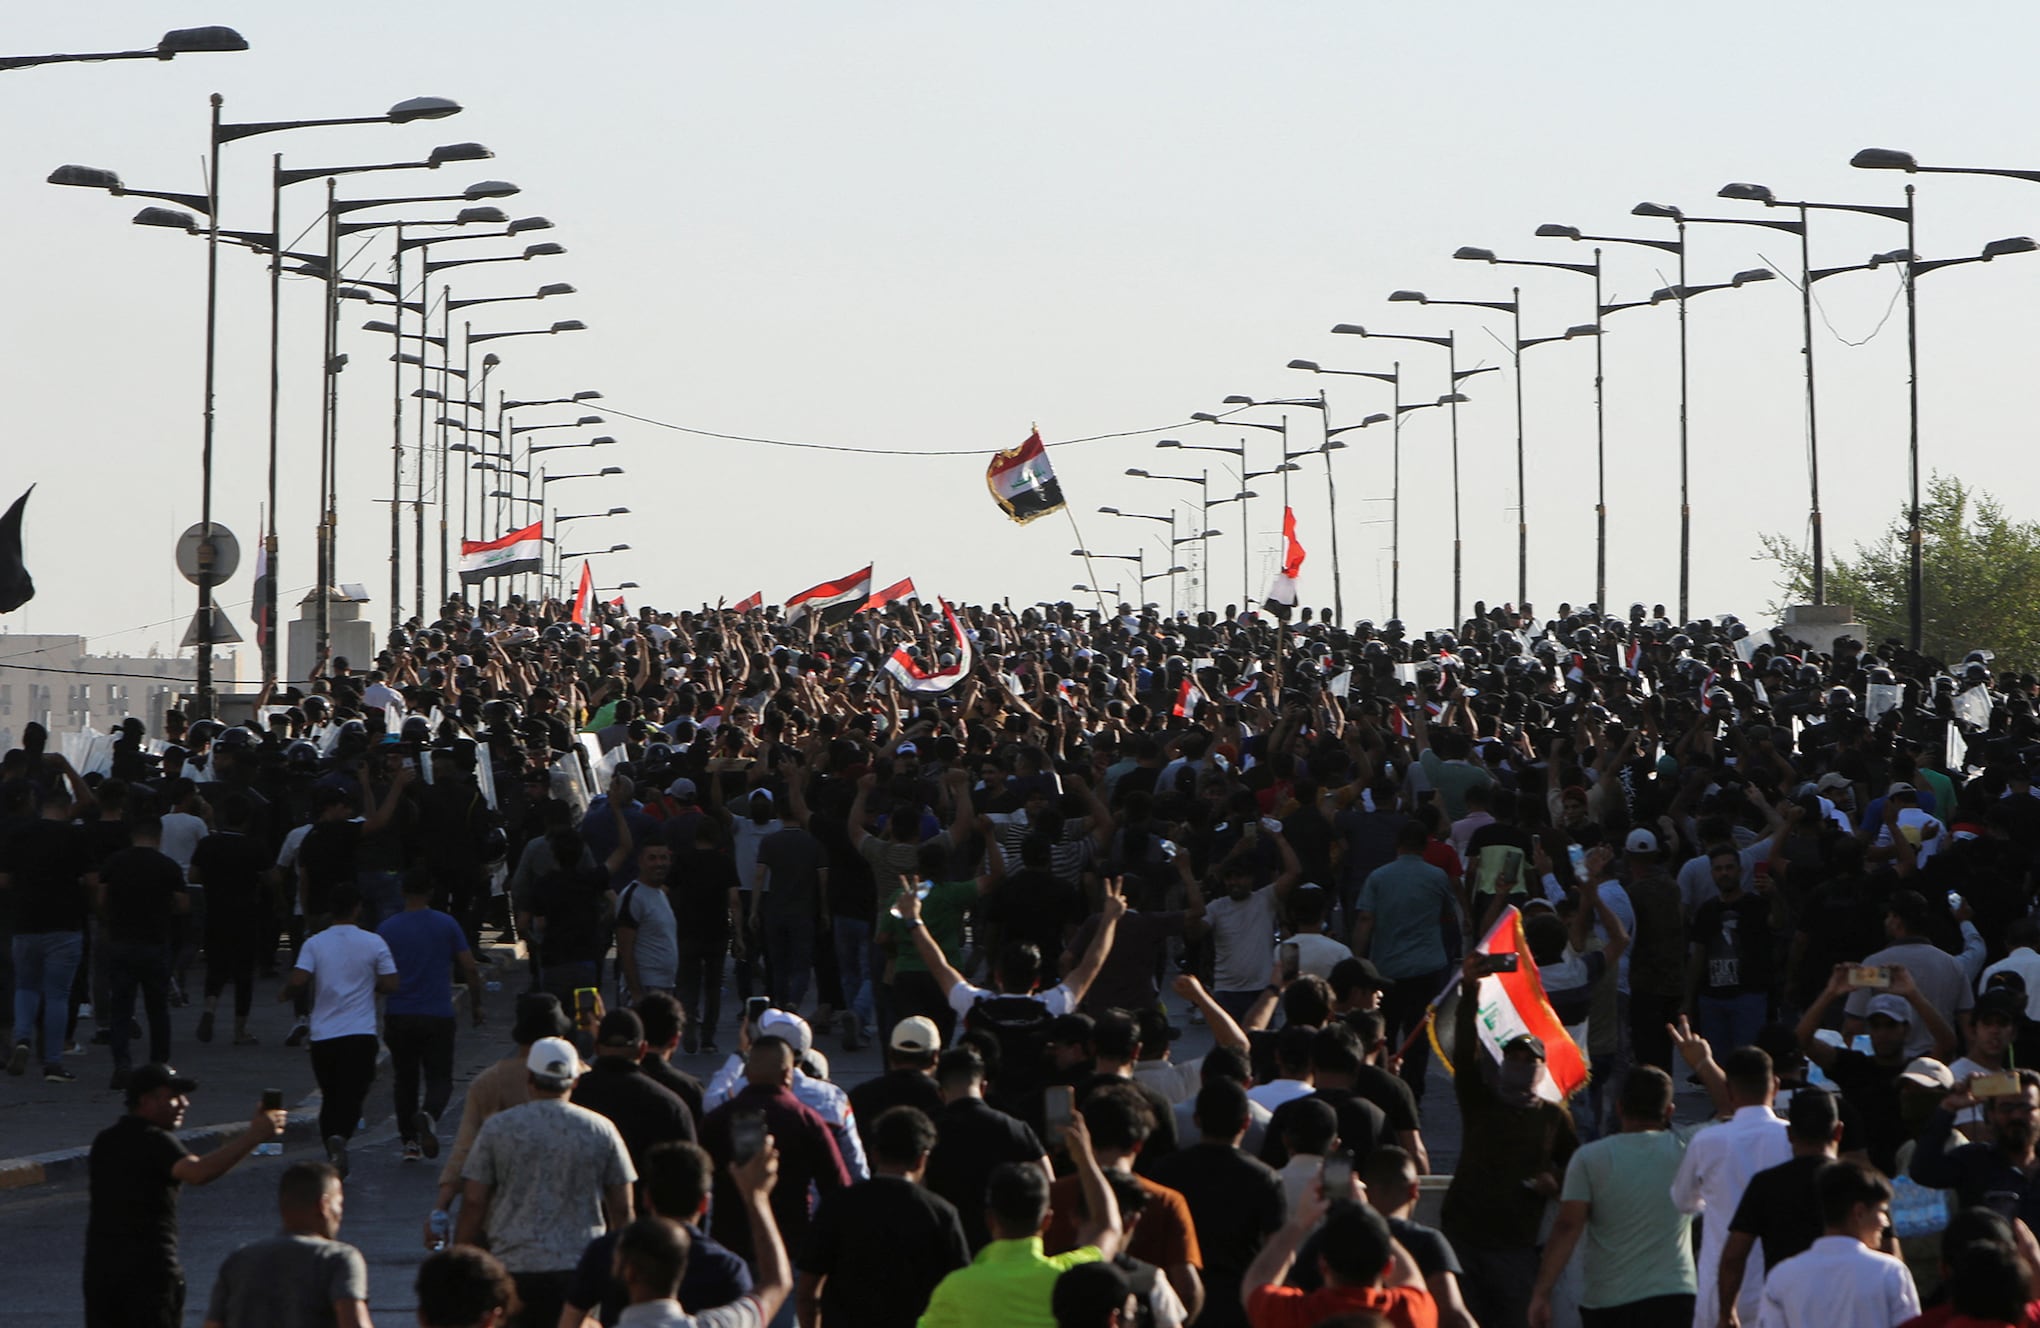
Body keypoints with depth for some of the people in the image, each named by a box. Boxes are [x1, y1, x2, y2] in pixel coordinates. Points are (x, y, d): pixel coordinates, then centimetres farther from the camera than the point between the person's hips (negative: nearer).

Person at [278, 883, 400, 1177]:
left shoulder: (314, 944, 0)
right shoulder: (373, 943, -2)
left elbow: (298, 980, -11)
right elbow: (390, 984, -3)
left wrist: (284, 993, 11)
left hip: (323, 1034, 2)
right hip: (360, 1034, -2)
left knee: (330, 1097, 16)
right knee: (352, 1096, -4)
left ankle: (333, 1155, 18)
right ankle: (340, 1138, -32)